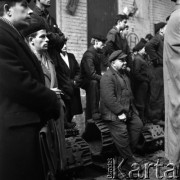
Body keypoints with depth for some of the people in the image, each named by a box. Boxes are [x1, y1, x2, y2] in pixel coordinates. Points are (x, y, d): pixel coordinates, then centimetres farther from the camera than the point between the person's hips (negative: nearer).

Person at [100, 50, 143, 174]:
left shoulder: (124, 75, 19)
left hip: (127, 110, 9)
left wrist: (132, 108, 10)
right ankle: (130, 160, -9)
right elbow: (109, 98, -22)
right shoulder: (107, 77, -13)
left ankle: (129, 152, 7)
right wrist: (120, 112, -22)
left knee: (138, 124, -5)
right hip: (112, 113, -9)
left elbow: (129, 94, 22)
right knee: (121, 131, -23)